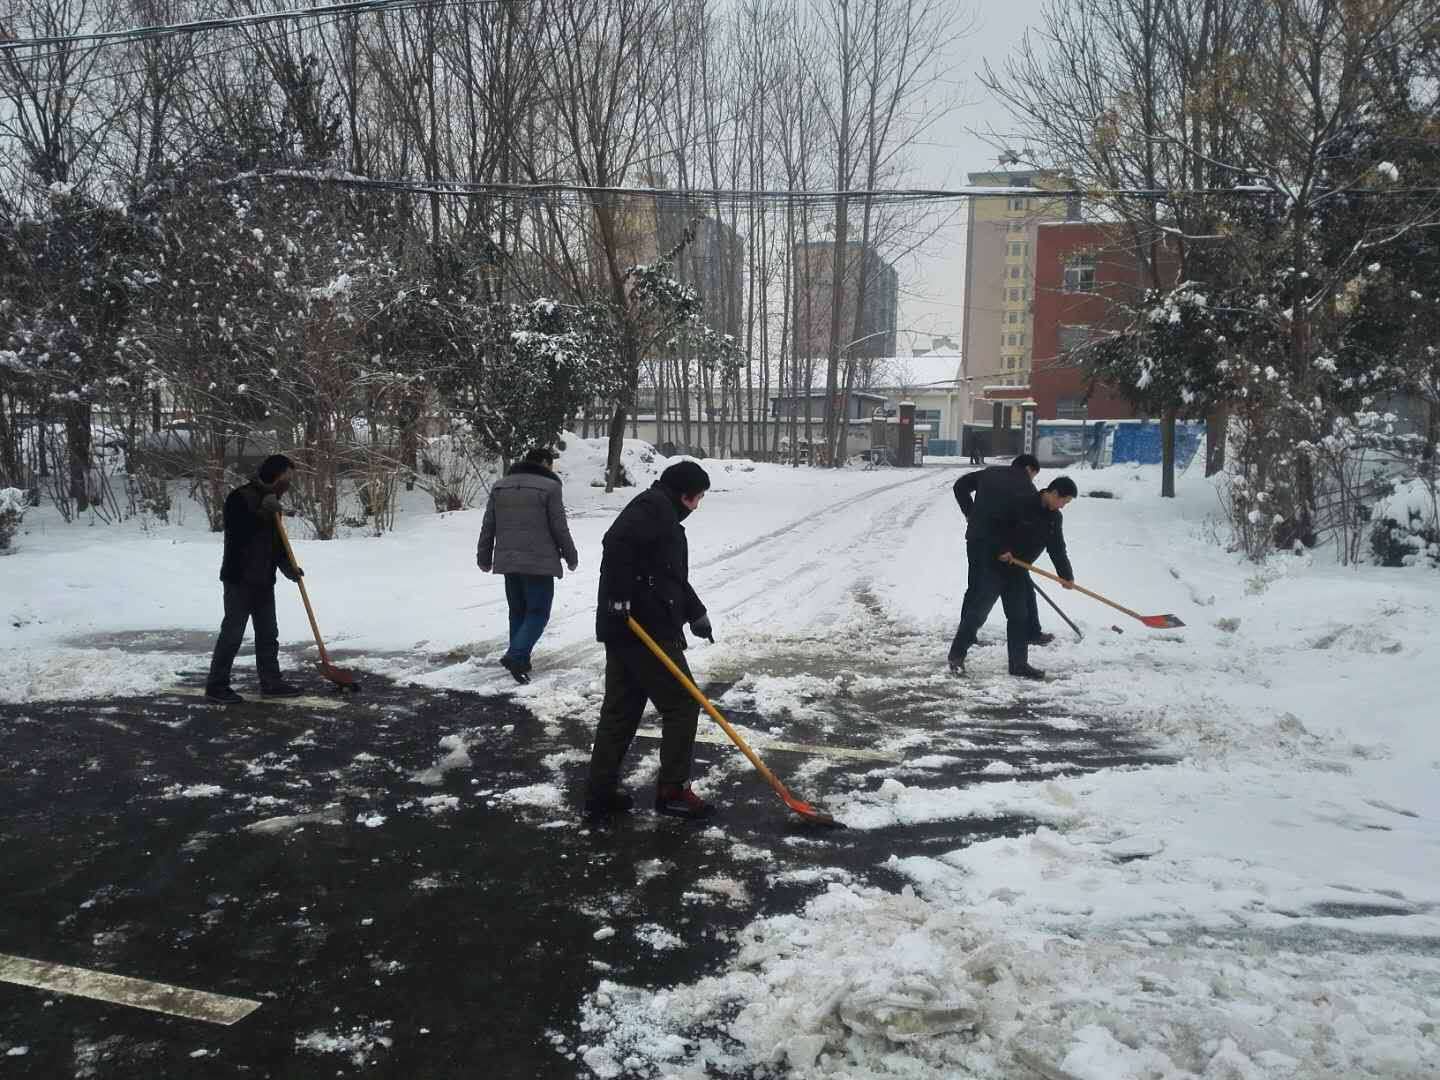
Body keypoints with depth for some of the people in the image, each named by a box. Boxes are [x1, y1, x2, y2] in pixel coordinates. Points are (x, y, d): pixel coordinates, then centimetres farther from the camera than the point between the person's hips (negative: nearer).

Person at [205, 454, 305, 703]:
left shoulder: (272, 501, 13)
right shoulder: (239, 498, -12)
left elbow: (277, 543, 16)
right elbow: (237, 534, -23)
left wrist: (289, 568, 2)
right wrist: (263, 514, -25)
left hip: (264, 581, 8)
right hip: (239, 580, -8)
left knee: (268, 634, 10)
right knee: (232, 634, -4)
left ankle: (271, 682, 18)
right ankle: (216, 685, 6)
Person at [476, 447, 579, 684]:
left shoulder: (500, 487, 11)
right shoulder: (549, 486, -7)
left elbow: (487, 527, 13)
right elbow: (560, 529, -6)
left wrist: (484, 558, 22)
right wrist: (571, 558, 6)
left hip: (508, 562, 6)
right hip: (539, 563, -6)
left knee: (518, 612, 17)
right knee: (538, 612, 0)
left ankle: (520, 661, 20)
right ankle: (515, 656, -16)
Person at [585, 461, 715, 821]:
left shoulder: (662, 515, 23)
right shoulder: (654, 506, -9)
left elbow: (674, 577, 28)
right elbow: (618, 543, -27)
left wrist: (695, 613, 22)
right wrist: (620, 597, -26)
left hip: (626, 630, 10)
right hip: (643, 629, -10)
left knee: (621, 711, 13)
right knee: (682, 705, 1)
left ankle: (600, 793, 18)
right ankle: (672, 791, 8)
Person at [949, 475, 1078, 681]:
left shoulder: (1055, 518, 5)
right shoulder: (1018, 501, -18)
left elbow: (1057, 549, 8)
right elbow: (992, 522, -18)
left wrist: (1066, 575, -1)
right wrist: (1000, 550, -19)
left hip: (1018, 570, 7)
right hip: (994, 565, -7)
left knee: (1019, 616, 7)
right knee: (978, 610, -6)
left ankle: (1019, 664, 15)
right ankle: (957, 655, 4)